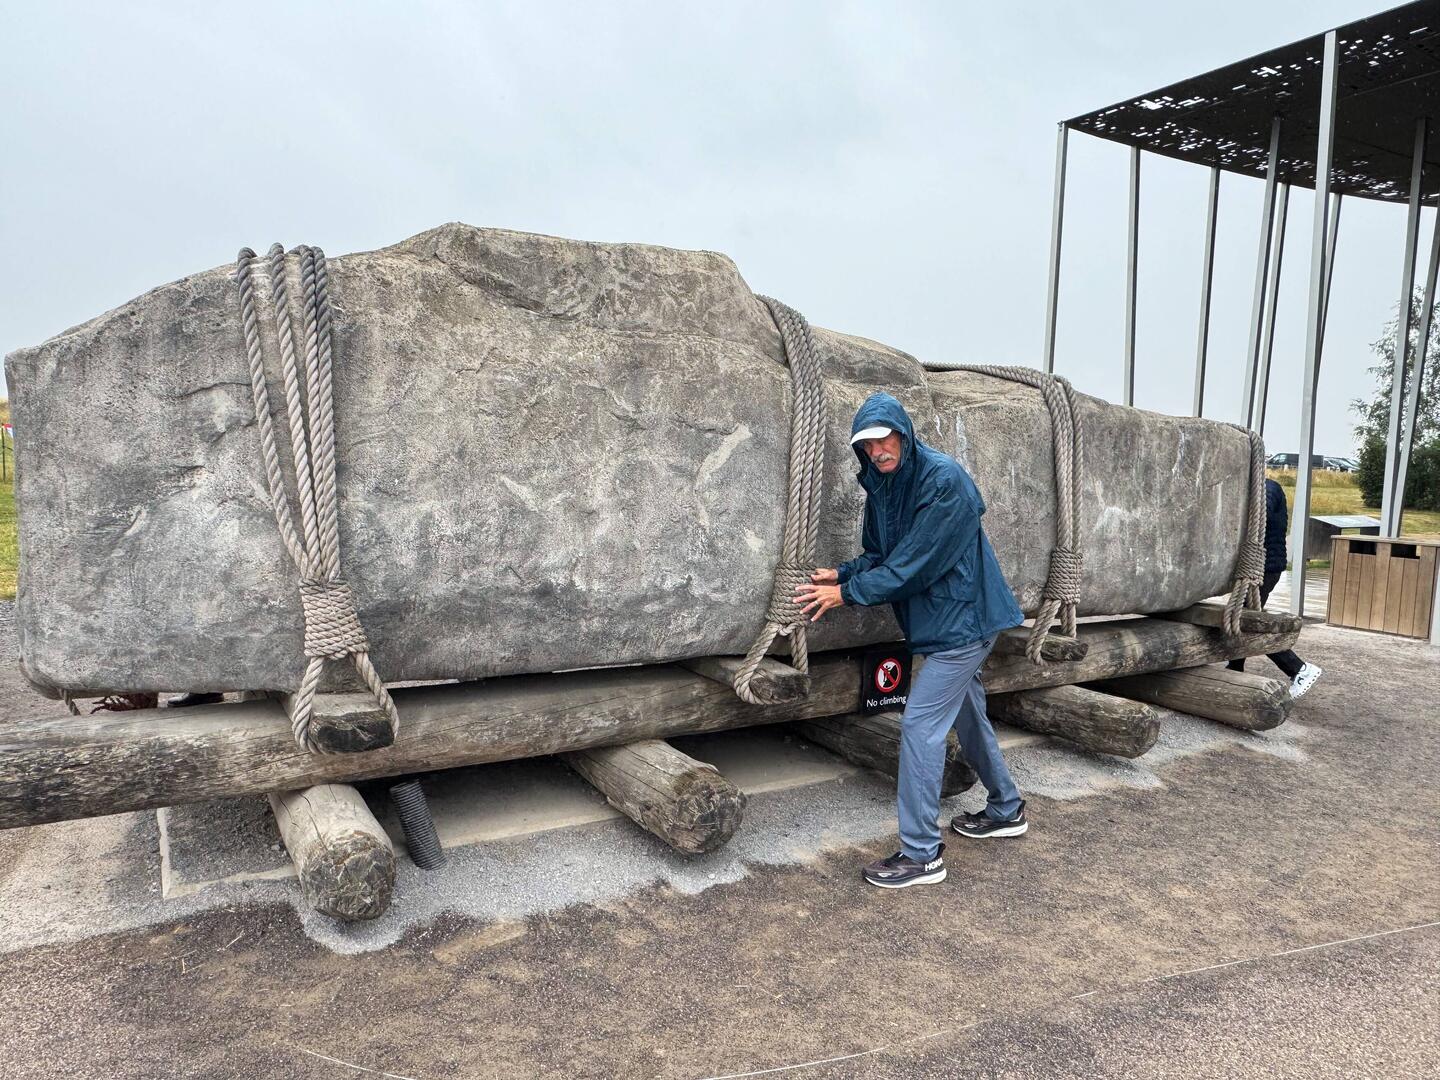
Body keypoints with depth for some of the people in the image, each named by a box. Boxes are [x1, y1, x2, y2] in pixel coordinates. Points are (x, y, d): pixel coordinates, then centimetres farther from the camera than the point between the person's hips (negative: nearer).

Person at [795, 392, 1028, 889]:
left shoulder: (943, 479, -23)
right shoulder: (881, 485, 3)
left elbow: (915, 563, -26)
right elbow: (878, 554, 10)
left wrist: (848, 593, -22)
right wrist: (841, 574, -10)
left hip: (961, 619, -9)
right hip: (947, 622, 9)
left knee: (920, 725, -10)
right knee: (966, 715, 22)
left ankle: (922, 853, 0)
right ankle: (1006, 810, 43)